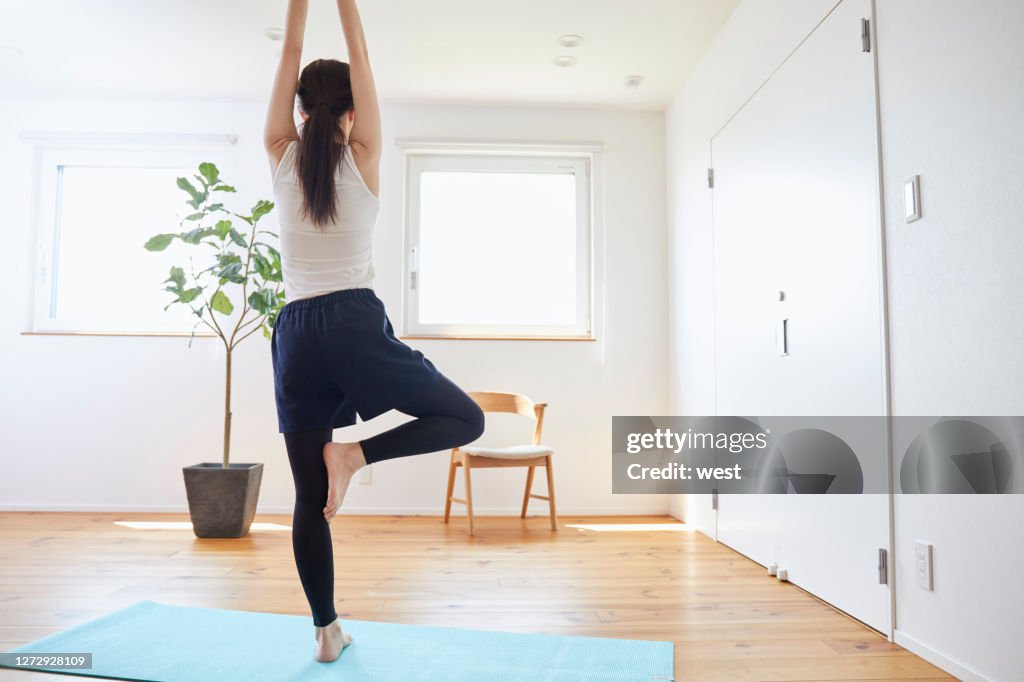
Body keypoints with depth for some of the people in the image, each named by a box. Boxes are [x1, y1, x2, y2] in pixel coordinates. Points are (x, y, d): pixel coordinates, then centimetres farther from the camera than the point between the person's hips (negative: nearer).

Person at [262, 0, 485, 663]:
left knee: (310, 496, 9)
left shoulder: (282, 159, 8)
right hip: (355, 326, -4)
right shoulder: (363, 159, 3)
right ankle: (355, 453, -10)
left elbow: (290, 54, 15)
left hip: (296, 335, 4)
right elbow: (361, 55, 10)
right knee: (466, 418, 10)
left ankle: (326, 631, 17)